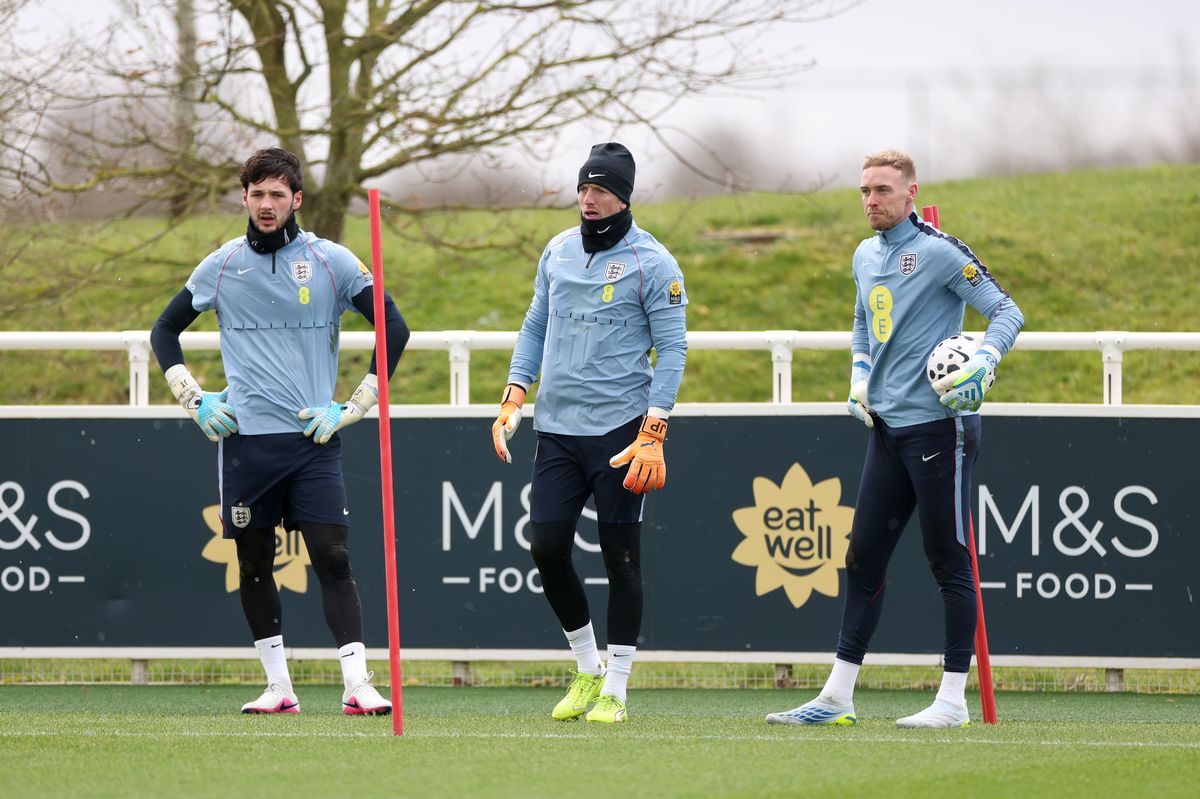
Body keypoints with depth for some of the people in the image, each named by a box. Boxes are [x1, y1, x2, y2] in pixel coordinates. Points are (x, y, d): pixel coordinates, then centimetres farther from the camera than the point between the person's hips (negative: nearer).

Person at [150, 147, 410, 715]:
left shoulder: (332, 262, 1)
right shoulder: (220, 266, 7)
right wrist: (195, 402, 7)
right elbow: (165, 332, 18)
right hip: (245, 435, 2)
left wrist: (354, 407, -1)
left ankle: (357, 684, -13)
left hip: (314, 437, -2)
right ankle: (278, 686, 12)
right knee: (254, 564, 3)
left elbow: (394, 328, 3)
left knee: (333, 559, -11)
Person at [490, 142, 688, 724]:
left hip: (619, 430, -5)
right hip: (556, 430, 5)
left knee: (620, 556, -2)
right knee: (546, 547, 0)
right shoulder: (558, 251, 12)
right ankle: (587, 667, 18)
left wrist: (652, 434, -16)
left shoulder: (651, 264, -6)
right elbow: (536, 327, 20)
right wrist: (514, 397, 6)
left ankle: (615, 689, 4)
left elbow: (672, 350, -8)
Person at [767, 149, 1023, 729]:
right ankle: (837, 697, 11)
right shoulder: (865, 257, 14)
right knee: (864, 557, 8)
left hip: (938, 423, -8)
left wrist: (983, 363, -25)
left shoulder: (938, 252, -9)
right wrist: (860, 378, 17)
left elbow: (1007, 311, -9)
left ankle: (953, 700, -1)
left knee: (948, 560, -4)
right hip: (887, 426, 8)